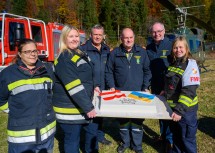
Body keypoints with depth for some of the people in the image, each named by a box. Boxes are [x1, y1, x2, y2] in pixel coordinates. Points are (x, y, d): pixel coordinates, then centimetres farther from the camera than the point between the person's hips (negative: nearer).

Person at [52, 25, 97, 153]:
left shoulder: (81, 54, 11)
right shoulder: (63, 59, -19)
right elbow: (74, 87, -27)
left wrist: (93, 87, 12)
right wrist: (88, 107, -27)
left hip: (85, 103, 10)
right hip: (70, 108, -9)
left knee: (92, 130, 24)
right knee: (72, 140, 5)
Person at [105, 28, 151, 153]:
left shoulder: (142, 52, 1)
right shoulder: (114, 53, -2)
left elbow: (147, 71, 5)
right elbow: (109, 72, 2)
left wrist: (146, 88, -2)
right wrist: (112, 87, -7)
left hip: (138, 93, 0)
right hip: (120, 93, 0)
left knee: (137, 119, 6)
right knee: (123, 119, 12)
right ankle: (125, 142, 31)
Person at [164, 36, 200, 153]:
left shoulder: (190, 65, -17)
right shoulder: (173, 63, 5)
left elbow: (189, 91, -25)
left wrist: (180, 110, -30)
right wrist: (165, 92, 11)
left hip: (186, 109, -7)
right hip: (173, 107, 7)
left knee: (187, 138, 8)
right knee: (176, 134, 24)